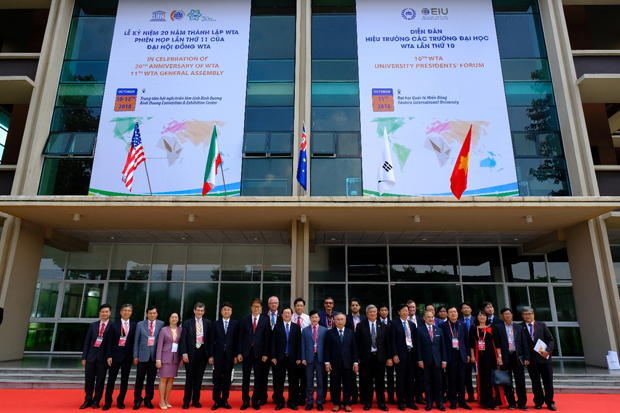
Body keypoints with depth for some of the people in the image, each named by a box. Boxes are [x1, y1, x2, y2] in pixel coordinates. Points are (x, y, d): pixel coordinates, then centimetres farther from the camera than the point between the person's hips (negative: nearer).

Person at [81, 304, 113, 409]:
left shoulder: (112, 327, -3)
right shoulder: (93, 325, 8)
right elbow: (87, 342, 8)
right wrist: (84, 357, 3)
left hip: (103, 358, -3)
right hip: (91, 357, 3)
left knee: (100, 381, 5)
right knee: (88, 380, 8)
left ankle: (96, 401, 18)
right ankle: (88, 400, 22)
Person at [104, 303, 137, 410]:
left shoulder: (134, 325, 3)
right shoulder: (114, 325, 2)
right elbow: (110, 342, 0)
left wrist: (135, 355, -3)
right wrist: (108, 356, -7)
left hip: (127, 356, 1)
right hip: (116, 355, -1)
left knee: (125, 380, 8)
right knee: (111, 379, 3)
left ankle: (120, 401, 19)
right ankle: (108, 402, 16)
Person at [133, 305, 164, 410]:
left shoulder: (161, 324, 2)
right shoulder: (140, 324, 5)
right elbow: (136, 341, 5)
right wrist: (135, 356, 0)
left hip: (154, 356, 0)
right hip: (143, 355, 0)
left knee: (151, 380, 7)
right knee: (139, 379, 6)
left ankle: (148, 400, 20)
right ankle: (137, 400, 21)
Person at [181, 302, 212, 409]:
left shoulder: (208, 323, 4)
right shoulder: (187, 323, 1)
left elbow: (210, 339, 3)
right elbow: (183, 340, -1)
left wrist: (210, 354, -3)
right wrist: (184, 353, -10)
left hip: (203, 352, 1)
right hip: (191, 353, -1)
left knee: (199, 378, 9)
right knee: (189, 378, 7)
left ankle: (196, 401, 21)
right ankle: (186, 401, 19)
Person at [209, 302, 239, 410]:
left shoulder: (235, 324, 3)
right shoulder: (216, 324, 5)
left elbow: (237, 340, 2)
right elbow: (212, 340, 3)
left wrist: (236, 355, -3)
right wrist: (211, 355, -3)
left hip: (230, 355, 0)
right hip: (218, 354, 0)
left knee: (227, 379, 6)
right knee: (217, 378, 4)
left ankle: (225, 400, 17)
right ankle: (217, 400, 14)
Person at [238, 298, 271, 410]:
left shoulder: (265, 320, 0)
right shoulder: (244, 320, 4)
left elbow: (267, 338, -2)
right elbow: (240, 337, 4)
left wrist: (265, 354, -7)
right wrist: (239, 352, -2)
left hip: (259, 352, -1)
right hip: (246, 352, 1)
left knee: (258, 378, 7)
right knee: (246, 377, 6)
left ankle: (255, 401, 19)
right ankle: (245, 401, 17)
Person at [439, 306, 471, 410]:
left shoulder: (463, 325, 7)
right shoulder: (443, 326, -2)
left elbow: (467, 340, 10)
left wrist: (468, 354, 7)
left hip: (461, 354, 3)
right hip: (450, 355, -2)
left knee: (461, 379, 8)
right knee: (452, 379, 3)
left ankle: (462, 401, 19)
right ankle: (453, 402, 13)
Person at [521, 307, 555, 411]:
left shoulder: (542, 325, 6)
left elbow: (551, 340, 5)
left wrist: (548, 351, -11)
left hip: (544, 358, 1)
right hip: (531, 359, -1)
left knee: (548, 381, 6)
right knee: (535, 382, 7)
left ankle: (550, 402, 20)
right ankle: (538, 402, 20)